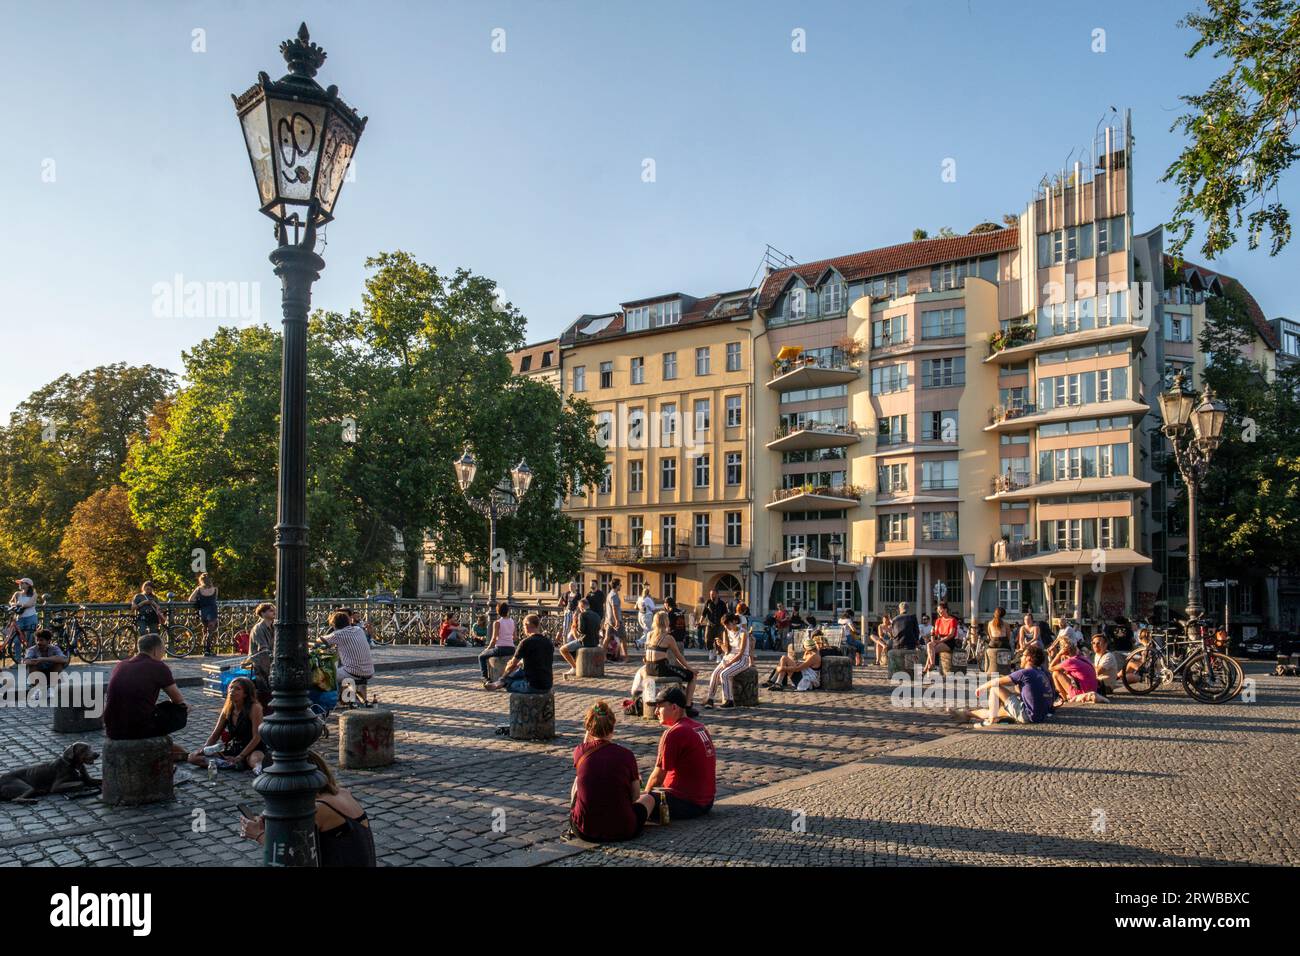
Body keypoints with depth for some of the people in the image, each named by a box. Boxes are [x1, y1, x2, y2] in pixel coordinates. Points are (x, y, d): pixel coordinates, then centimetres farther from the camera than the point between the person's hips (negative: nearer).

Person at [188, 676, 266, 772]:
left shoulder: (254, 708, -13)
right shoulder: (227, 710, 6)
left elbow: (256, 737, -17)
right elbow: (215, 735, 12)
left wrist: (239, 757, -22)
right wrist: (204, 749, -7)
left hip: (253, 749, -8)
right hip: (233, 749, 9)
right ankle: (233, 764, -23)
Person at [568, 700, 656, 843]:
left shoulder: (580, 751, -5)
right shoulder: (626, 755, -10)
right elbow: (635, 796, 1)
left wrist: (587, 738, 16)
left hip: (584, 831, 1)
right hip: (621, 831, -1)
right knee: (648, 798, 28)